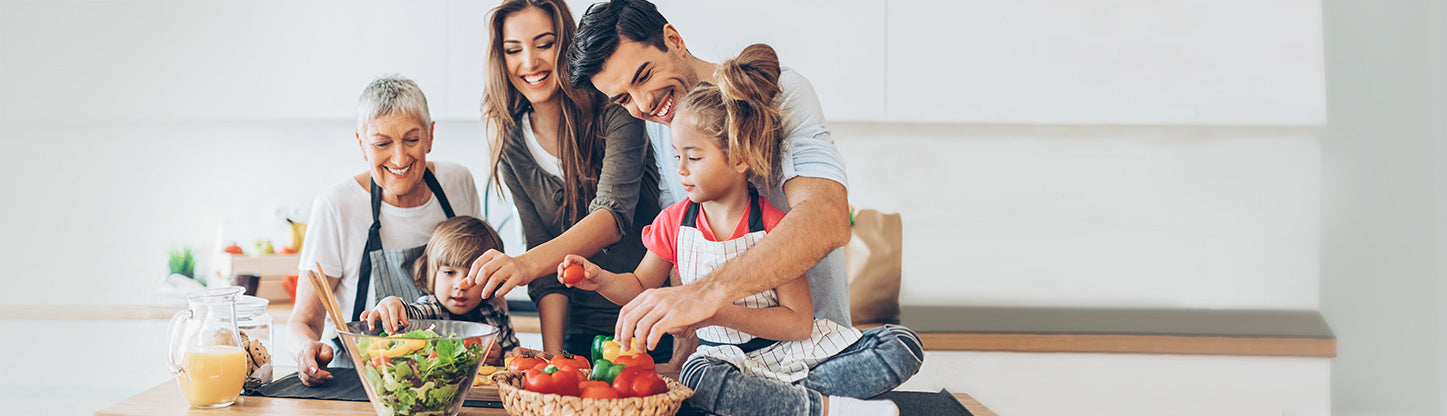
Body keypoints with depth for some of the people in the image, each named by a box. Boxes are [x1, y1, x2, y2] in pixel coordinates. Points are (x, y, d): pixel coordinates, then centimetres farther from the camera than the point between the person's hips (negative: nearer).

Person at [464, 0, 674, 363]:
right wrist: (553, 355, -11)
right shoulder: (513, 145, 3)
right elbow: (546, 266, 2)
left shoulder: (613, 112, -10)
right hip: (583, 330, 4)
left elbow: (614, 214, -25)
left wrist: (528, 263, -40)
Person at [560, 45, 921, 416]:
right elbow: (641, 287, 14)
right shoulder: (673, 223, 0)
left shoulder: (775, 226, -13)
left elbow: (799, 323, -16)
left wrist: (718, 312, -27)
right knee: (697, 377, -38)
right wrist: (601, 280, -9)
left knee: (902, 346, -20)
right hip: (729, 357, 1)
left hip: (798, 352, -1)